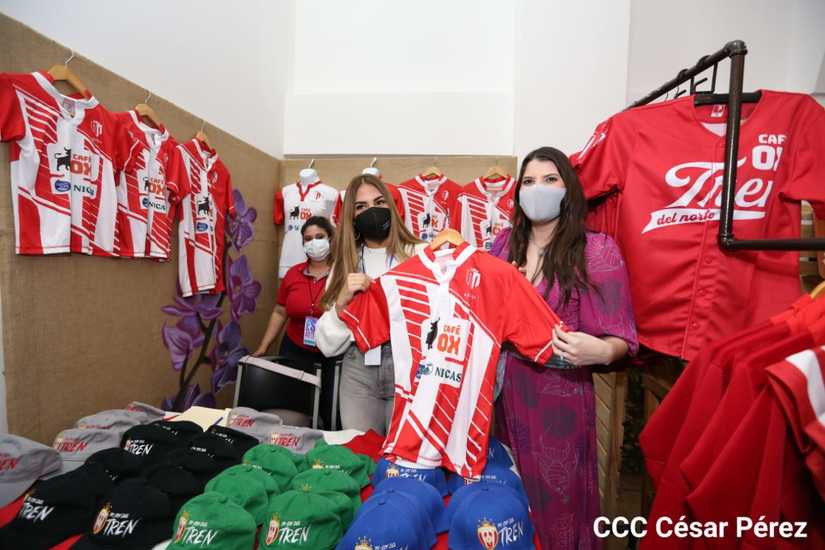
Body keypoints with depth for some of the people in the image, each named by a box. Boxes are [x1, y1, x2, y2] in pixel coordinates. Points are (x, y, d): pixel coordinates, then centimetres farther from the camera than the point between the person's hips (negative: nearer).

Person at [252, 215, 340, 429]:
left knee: (333, 416, 7)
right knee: (290, 412, 11)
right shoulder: (293, 274, 3)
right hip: (295, 352, 4)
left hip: (333, 356, -3)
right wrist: (263, 347, 12)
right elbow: (280, 312, 11)